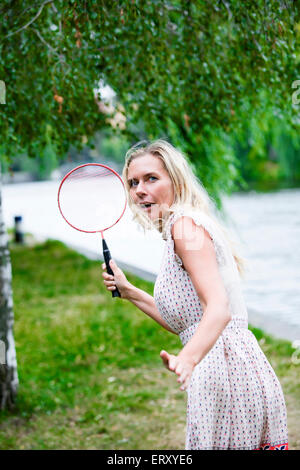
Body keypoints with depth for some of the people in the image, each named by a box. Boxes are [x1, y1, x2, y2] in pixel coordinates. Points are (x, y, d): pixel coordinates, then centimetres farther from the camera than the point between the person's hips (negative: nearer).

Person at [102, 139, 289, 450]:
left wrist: (187, 359, -41)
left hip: (225, 372, -10)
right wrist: (128, 292, 24)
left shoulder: (185, 223, -11)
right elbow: (188, 323, 23)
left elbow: (219, 309, -24)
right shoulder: (180, 232, 19)